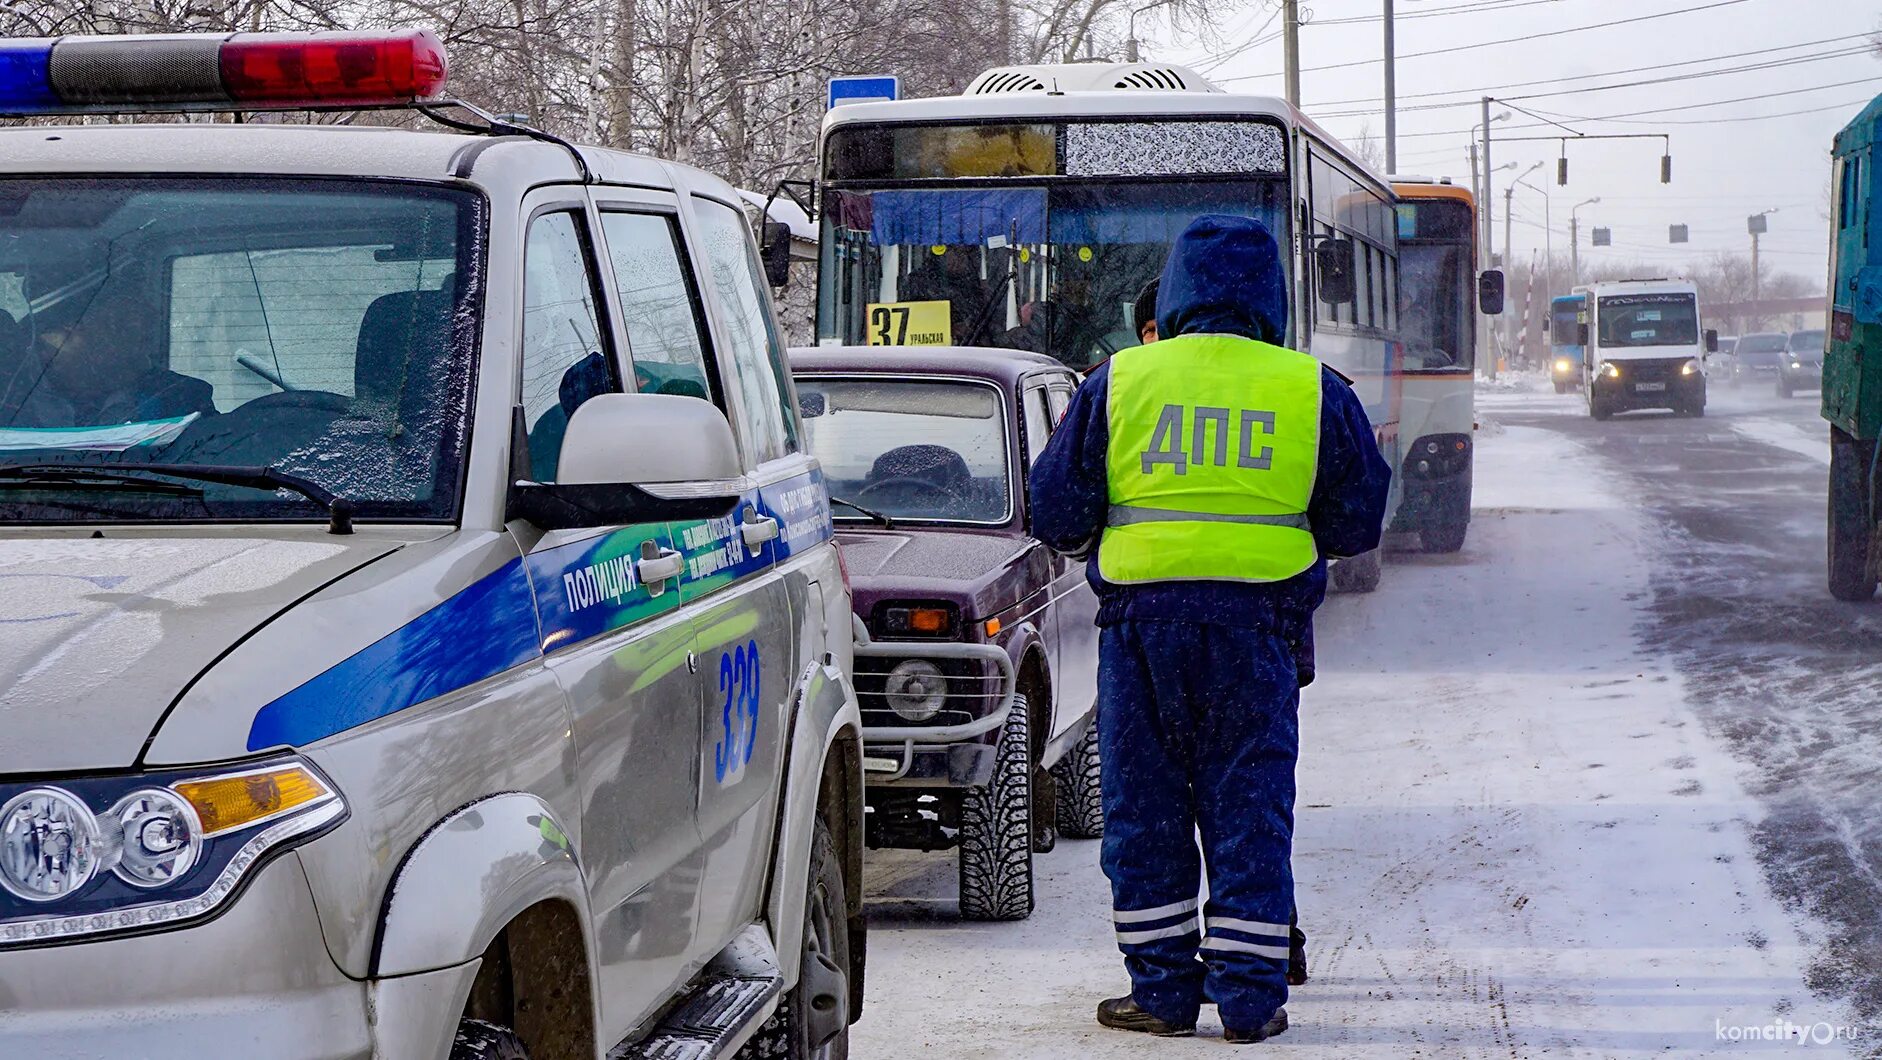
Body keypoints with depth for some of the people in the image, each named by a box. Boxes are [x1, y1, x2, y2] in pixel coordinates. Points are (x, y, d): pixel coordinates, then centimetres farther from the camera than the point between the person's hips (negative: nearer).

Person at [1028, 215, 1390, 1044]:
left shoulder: (1117, 383, 3)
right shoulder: (1314, 391, 4)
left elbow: (1053, 516, 4)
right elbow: (1359, 523, 8)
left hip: (1141, 618, 0)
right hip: (1259, 625, 0)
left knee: (1144, 808, 8)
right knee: (1250, 810, 6)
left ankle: (1163, 990, 11)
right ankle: (1250, 997, 6)